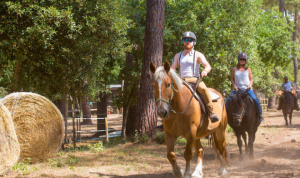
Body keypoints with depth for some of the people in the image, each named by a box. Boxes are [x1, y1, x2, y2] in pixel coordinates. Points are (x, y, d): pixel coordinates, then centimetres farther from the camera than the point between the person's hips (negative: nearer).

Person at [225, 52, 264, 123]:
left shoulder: (248, 69, 9)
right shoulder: (234, 69, 8)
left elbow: (251, 79, 12)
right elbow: (232, 79, 12)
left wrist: (250, 85, -8)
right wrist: (234, 85, -8)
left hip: (247, 89, -1)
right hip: (237, 89, 1)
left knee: (255, 100, -23)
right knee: (228, 100, -20)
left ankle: (260, 115, -11)